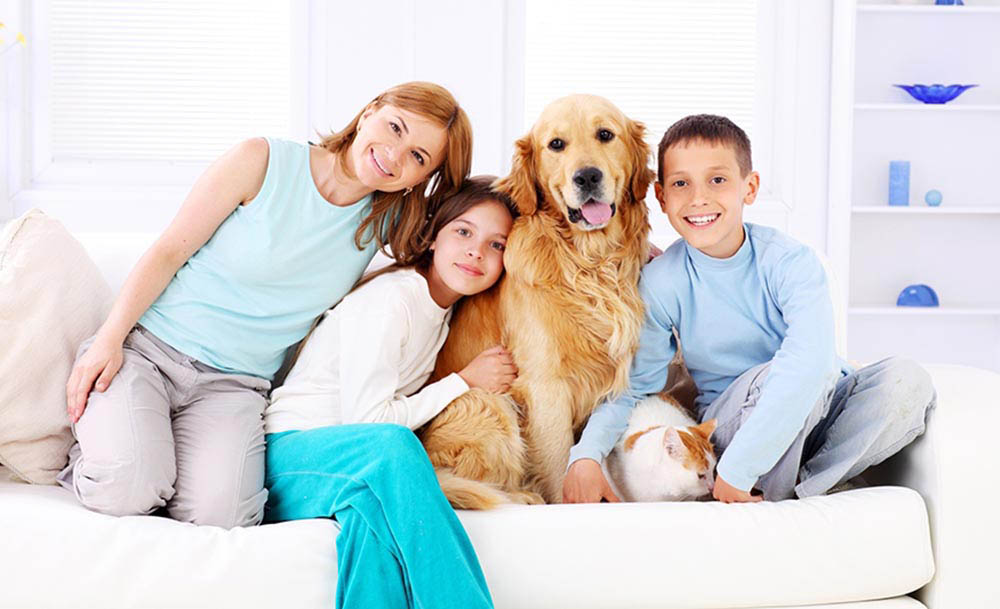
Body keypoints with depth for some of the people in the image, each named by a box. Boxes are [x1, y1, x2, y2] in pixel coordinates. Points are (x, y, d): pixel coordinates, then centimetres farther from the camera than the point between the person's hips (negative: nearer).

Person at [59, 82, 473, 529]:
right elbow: (168, 252, -5)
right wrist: (109, 340, -13)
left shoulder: (384, 220, 4)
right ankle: (95, 454, 9)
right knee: (126, 491, -24)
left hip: (233, 386, 3)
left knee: (216, 514, -25)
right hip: (146, 346, -2)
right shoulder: (263, 162, -7)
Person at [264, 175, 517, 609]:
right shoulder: (389, 298, -13)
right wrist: (465, 381, -8)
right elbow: (367, 419, -16)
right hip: (287, 451, -7)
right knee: (390, 445, -37)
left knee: (372, 506, -30)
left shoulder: (445, 311, 13)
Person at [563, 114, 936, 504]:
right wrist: (585, 456, -21)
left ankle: (802, 486, -17)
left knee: (908, 381, -26)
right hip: (728, 424, -1)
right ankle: (765, 499, -13)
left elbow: (807, 362, -34)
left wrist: (736, 468, -41)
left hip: (811, 409, 1)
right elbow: (633, 386, -3)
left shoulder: (790, 263, -18)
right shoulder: (660, 284, -12)